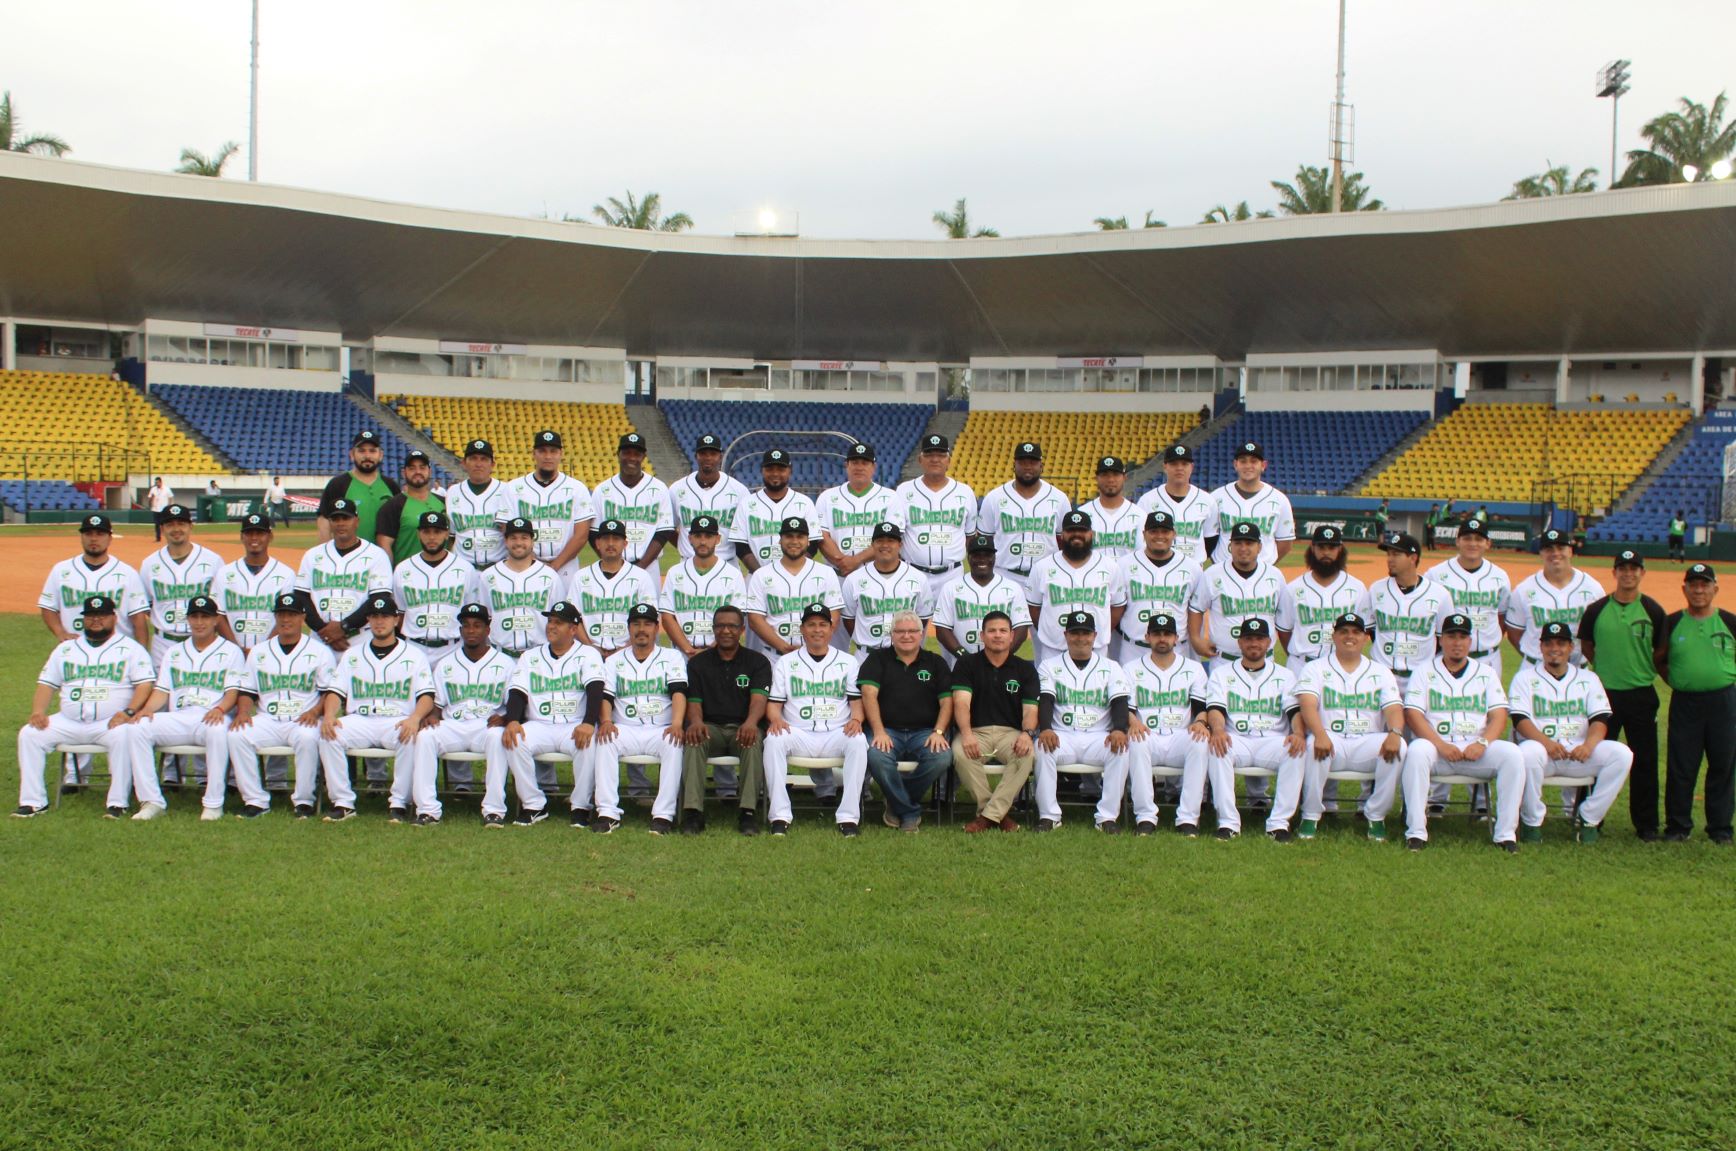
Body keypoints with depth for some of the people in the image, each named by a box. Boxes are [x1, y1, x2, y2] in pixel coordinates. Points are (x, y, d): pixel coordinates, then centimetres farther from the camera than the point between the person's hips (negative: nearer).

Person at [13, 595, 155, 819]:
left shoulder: (130, 648, 6)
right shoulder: (66, 648, 19)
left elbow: (146, 683, -4)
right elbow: (46, 683, 17)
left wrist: (129, 712, -20)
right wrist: (37, 712, -2)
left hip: (111, 722, -4)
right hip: (68, 722, 5)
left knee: (123, 736, -35)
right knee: (29, 734, -15)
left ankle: (118, 803, -29)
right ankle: (32, 801, -10)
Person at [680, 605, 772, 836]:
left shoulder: (757, 661, 7)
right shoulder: (698, 663, 13)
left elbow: (758, 698, -9)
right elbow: (694, 701, 4)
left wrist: (751, 722, -32)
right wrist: (696, 721, -23)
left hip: (744, 728, -1)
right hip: (711, 728, 1)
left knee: (753, 740, -36)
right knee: (694, 740, -33)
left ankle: (748, 812, -35)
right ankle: (693, 811, -36)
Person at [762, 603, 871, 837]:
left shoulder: (847, 662, 17)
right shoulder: (785, 662, 16)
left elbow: (857, 699, 8)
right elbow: (774, 702, 9)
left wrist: (856, 719, -14)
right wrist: (775, 719, -14)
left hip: (836, 734, 0)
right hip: (797, 734, 0)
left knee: (858, 741, -33)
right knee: (774, 740, -32)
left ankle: (849, 816, -30)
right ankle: (780, 816, -28)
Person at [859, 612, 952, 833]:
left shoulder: (935, 662, 16)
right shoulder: (878, 659, 11)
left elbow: (947, 700, 7)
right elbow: (869, 694, -3)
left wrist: (938, 732, -11)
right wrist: (879, 731, -17)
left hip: (924, 732, 1)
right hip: (887, 730, -1)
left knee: (942, 757, -31)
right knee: (876, 756, -35)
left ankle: (898, 804, -5)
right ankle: (911, 813, -12)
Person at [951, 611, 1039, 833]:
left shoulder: (1025, 668, 12)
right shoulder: (967, 663, 8)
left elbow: (1030, 708, 1)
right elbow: (961, 702, -7)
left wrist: (1027, 733, -22)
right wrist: (966, 734, -27)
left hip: (1011, 732, 1)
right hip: (976, 731, -1)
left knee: (1027, 754, -33)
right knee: (961, 754, -34)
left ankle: (990, 814, -23)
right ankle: (1001, 812, -17)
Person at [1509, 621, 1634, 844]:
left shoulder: (1588, 679, 17)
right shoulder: (1525, 677, 9)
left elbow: (1600, 719, 3)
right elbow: (1520, 719, -5)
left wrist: (1588, 745, -19)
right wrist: (1546, 742, -24)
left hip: (1579, 752, 3)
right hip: (1542, 749, -3)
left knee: (1622, 754, -23)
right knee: (1528, 753, -37)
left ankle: (1589, 819, -10)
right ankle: (1533, 821, -16)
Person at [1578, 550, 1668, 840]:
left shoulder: (1653, 610, 0)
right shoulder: (1597, 609, 1)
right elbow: (1585, 646, 13)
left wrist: (1649, 671, 5)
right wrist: (1603, 667, 8)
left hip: (1641, 694, 0)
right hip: (1605, 693, 0)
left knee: (1644, 761, 4)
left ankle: (1646, 824, 14)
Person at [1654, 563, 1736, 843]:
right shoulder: (1672, 622, 2)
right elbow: (1658, 658, 13)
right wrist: (1674, 681, 4)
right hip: (1684, 702, 0)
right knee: (1680, 767, 3)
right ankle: (1678, 826, 14)